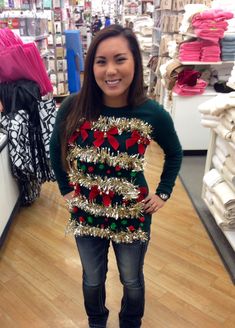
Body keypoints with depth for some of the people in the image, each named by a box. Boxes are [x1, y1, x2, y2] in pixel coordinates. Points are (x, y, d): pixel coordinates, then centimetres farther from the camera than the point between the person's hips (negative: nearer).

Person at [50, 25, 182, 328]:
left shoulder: (153, 113, -17)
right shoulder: (73, 108, -16)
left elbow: (174, 154, 3)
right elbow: (55, 149, 4)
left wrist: (163, 194, 1)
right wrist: (65, 189, 5)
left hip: (132, 214, -1)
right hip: (86, 213, 1)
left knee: (132, 281, 22)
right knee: (92, 279, 24)